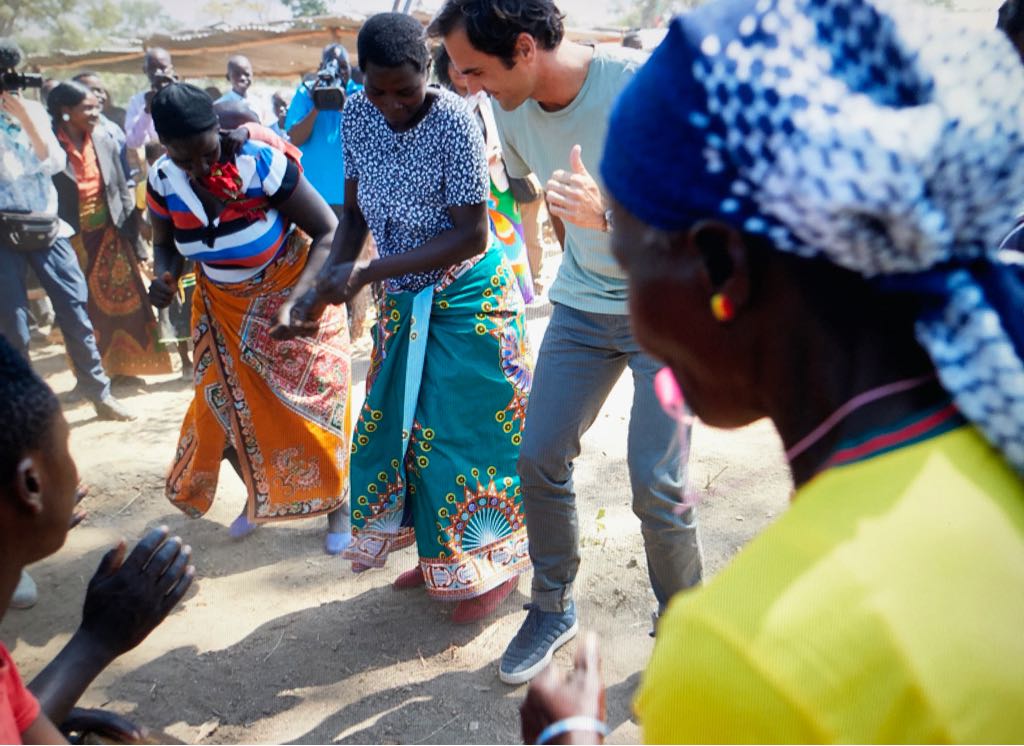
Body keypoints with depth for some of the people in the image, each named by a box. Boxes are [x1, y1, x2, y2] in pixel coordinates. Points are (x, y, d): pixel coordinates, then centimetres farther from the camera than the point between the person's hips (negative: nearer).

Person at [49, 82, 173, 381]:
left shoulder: (104, 139, 0)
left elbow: (123, 192, 5)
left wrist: (136, 241, 4)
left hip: (110, 234, 4)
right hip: (72, 241, -3)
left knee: (123, 303, 8)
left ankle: (122, 367, 24)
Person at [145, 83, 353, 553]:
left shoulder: (262, 164, -26)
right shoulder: (163, 182, -12)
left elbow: (329, 233, -24)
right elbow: (165, 245, 5)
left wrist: (295, 301, -35)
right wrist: (163, 278, -19)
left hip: (293, 294, -4)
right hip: (224, 310, 4)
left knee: (310, 405, -2)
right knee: (225, 408, 8)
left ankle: (338, 502, 21)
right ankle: (258, 495, 36)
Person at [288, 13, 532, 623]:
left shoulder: (453, 121, -22)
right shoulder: (357, 116, -5)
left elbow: (471, 234, -23)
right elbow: (355, 213, 4)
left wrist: (369, 273, -25)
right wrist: (326, 286, -8)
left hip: (469, 300, -6)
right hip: (403, 302, 7)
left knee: (468, 433, 1)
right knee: (399, 427, 14)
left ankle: (493, 566, 23)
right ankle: (440, 558, 34)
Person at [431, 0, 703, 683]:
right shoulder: (510, 109, -4)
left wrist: (609, 216, -37)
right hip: (581, 304, 5)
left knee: (657, 484, -9)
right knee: (539, 458, 3)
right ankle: (553, 608, 27)